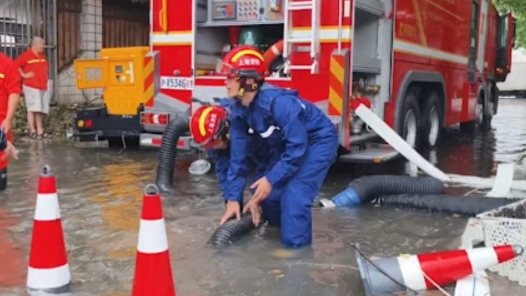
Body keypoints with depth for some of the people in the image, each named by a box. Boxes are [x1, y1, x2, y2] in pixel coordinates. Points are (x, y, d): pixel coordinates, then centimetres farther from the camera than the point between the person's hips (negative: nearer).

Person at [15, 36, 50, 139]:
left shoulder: (42, 56, 16)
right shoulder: (26, 55, -7)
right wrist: (24, 75, -11)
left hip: (43, 86, 7)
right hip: (31, 86, -7)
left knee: (41, 110, 7)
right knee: (33, 109, -10)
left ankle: (40, 130, 12)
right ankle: (32, 131, -9)